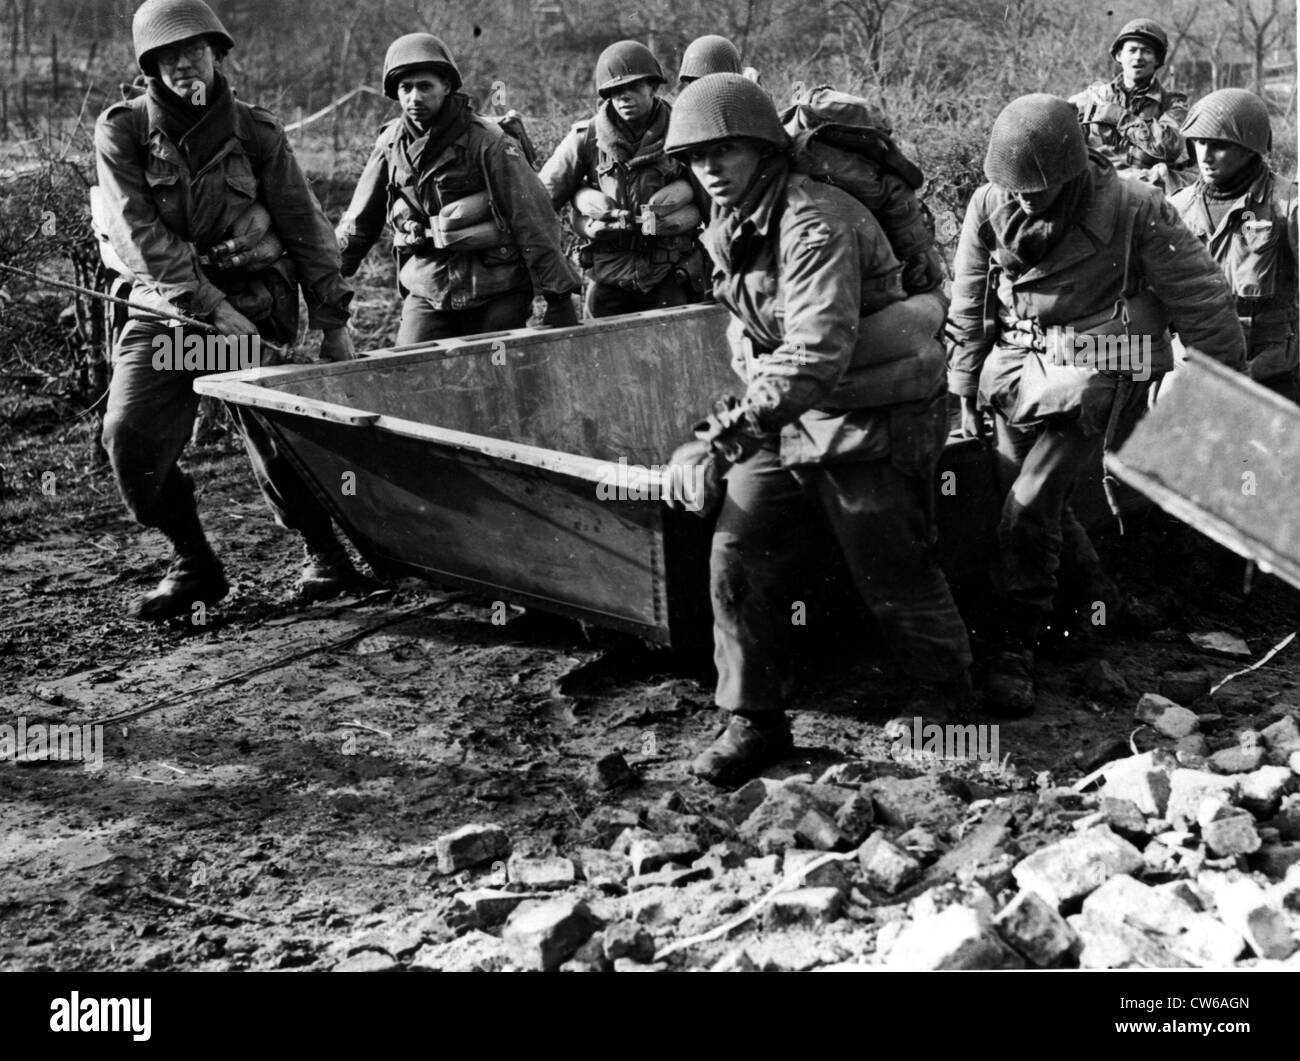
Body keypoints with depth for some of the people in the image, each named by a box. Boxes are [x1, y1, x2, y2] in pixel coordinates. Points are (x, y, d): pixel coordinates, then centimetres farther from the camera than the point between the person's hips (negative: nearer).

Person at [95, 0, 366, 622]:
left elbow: (304, 228, 5)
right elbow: (138, 234, -10)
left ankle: (322, 550, 22)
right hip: (164, 313, 1)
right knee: (130, 438, -13)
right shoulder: (122, 131, -2)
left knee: (278, 442, -5)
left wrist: (332, 323, 3)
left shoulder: (256, 133, 2)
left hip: (255, 308, 0)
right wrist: (210, 307, -18)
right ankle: (193, 566, 7)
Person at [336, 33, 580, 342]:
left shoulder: (487, 141, -10)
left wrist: (559, 297, -13)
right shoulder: (391, 143, 5)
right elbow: (359, 223, 16)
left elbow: (534, 221, -11)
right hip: (426, 292, 4)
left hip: (495, 295, -3)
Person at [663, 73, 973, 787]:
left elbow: (818, 353, -32)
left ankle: (949, 707, 27)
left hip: (867, 426, -8)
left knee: (895, 580, 2)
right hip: (783, 419, 8)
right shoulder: (728, 230, 8)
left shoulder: (815, 223, -23)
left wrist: (726, 435, -34)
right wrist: (745, 421, 6)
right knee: (737, 561, -1)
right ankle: (754, 721, 11)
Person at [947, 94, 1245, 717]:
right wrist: (964, 396, 12)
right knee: (1033, 501, 10)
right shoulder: (989, 206, -6)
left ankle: (1015, 654, -4)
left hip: (1094, 378, -5)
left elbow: (1203, 308, -8)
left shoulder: (1134, 211, -17)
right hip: (1016, 370, 5)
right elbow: (968, 309, 8)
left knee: (1030, 506, -14)